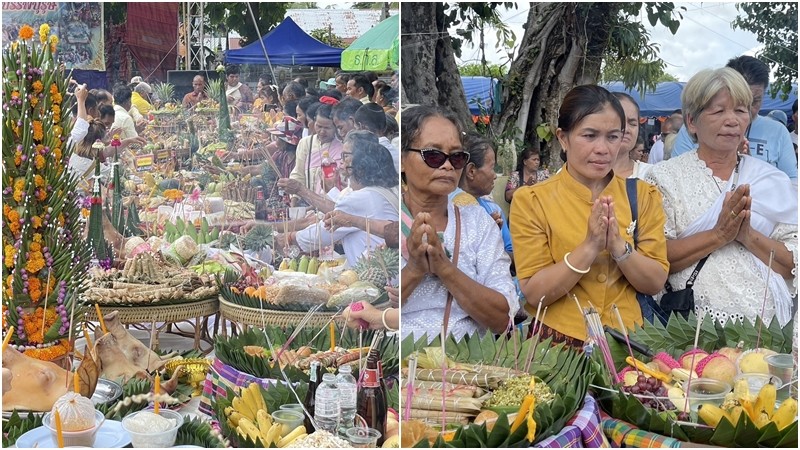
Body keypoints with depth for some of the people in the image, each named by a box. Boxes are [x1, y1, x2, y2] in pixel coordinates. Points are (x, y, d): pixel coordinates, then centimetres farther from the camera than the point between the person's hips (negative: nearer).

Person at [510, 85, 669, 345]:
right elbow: (534, 294, -7)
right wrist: (589, 247, -17)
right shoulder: (531, 200, -2)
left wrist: (618, 245, -13)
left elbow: (655, 283, 3)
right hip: (558, 341, -2)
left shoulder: (644, 196, 7)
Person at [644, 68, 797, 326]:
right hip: (693, 323, -2)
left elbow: (793, 265, 7)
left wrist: (748, 235, -7)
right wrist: (719, 235, -12)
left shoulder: (773, 180, 12)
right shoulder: (666, 178, 4)